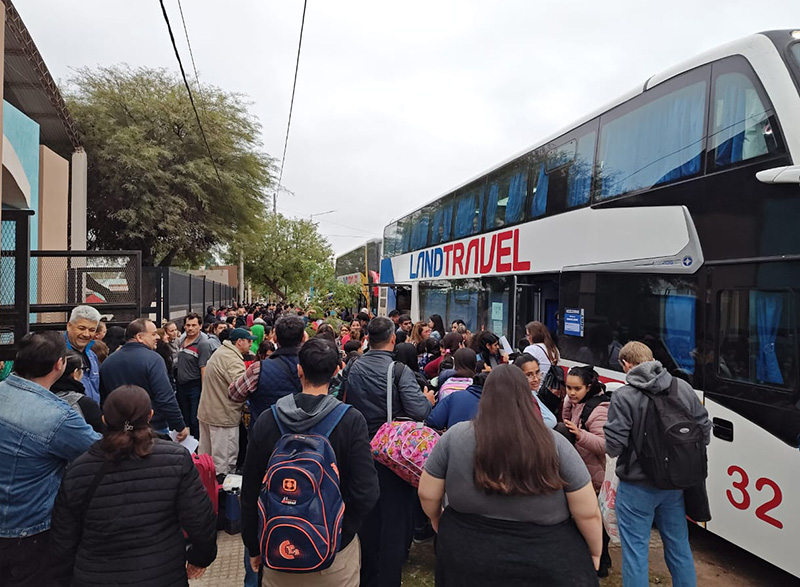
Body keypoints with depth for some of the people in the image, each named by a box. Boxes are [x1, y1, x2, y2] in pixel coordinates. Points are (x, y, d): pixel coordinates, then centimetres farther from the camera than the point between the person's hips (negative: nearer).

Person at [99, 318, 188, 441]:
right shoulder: (152, 359, -16)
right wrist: (180, 426, -13)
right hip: (155, 429, -6)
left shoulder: (107, 362, 6)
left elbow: (103, 399, 13)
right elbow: (166, 399, -21)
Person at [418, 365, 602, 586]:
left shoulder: (455, 437, -12)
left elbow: (427, 494, -3)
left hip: (469, 558, 1)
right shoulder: (555, 444, -13)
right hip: (544, 564, 0)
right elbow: (588, 513, -8)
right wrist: (595, 553, 10)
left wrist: (437, 519, 18)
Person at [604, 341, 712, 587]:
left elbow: (613, 446, -19)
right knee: (679, 546, 21)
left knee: (635, 551, 7)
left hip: (637, 487, -5)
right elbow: (704, 429, 5)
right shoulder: (684, 388, -2)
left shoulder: (623, 396, -19)